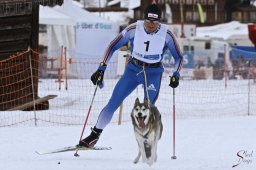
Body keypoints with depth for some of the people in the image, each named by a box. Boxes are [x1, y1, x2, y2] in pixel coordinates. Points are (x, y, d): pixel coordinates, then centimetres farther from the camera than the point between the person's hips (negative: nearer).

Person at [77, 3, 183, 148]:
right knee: (112, 104, -1)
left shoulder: (166, 34, -12)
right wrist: (101, 69, -10)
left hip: (154, 74, -1)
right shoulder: (134, 29, -12)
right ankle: (95, 135, 13)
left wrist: (176, 75, -20)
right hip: (133, 70, 1)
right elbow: (113, 46, -6)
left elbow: (179, 57, -3)